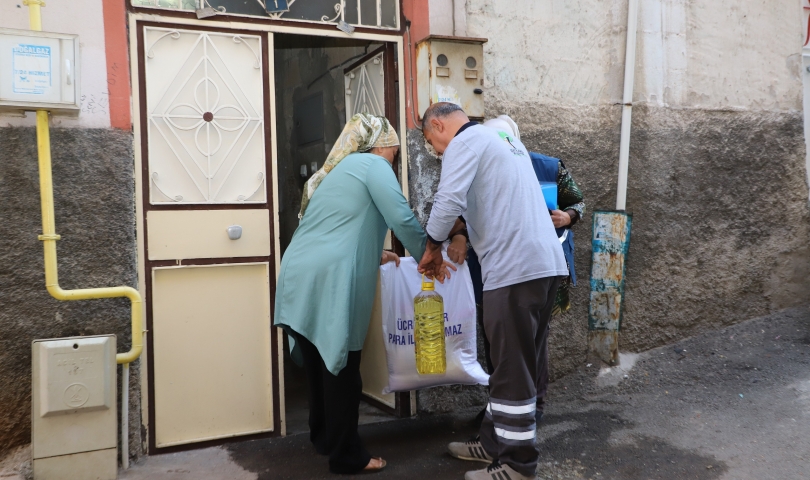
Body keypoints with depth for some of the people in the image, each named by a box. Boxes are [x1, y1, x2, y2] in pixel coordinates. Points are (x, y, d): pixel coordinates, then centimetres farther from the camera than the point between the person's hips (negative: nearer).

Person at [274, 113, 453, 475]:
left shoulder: (337, 169, 27)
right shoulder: (373, 165, 1)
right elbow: (402, 218, -10)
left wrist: (373, 255, 37)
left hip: (299, 277, 9)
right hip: (328, 281, -9)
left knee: (320, 362, 19)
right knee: (340, 367, 1)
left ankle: (323, 438, 33)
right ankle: (346, 456, 12)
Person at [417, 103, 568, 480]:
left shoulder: (465, 142, -4)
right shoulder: (503, 140, 25)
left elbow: (449, 201, -16)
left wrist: (433, 246, -1)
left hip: (516, 267, -10)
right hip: (544, 262, 10)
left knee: (513, 369, -1)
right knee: (515, 362, 16)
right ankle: (494, 441, 29)